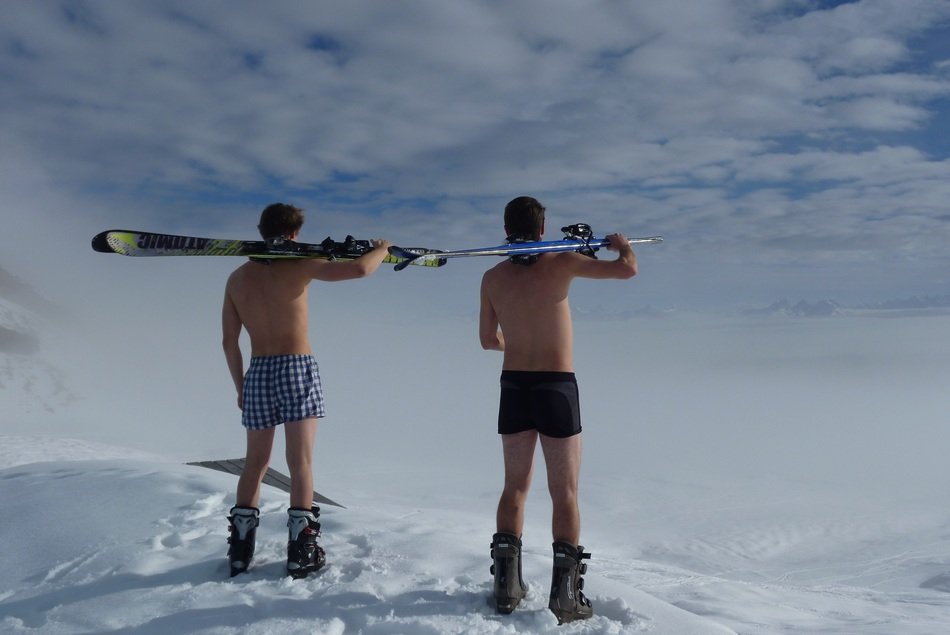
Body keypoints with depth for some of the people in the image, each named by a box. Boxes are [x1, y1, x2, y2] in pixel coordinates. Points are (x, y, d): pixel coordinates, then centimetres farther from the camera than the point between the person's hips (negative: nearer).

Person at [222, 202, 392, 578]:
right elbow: (360, 269, -15)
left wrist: (240, 386, 19)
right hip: (297, 368, -4)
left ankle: (240, 549, 18)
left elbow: (229, 342, 9)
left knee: (255, 464, 15)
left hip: (257, 373, 4)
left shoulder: (237, 278, 8)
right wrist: (382, 249, 6)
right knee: (300, 464, 2)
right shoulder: (298, 266, -7)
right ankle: (301, 552, 5)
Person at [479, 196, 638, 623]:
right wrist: (620, 243, 12)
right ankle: (565, 597, 5)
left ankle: (507, 587, 19)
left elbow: (488, 340, 10)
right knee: (564, 493, 4)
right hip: (556, 387, -4)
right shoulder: (560, 264, -10)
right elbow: (628, 269, -10)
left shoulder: (492, 278, 2)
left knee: (515, 487, 15)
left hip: (514, 387, 4)